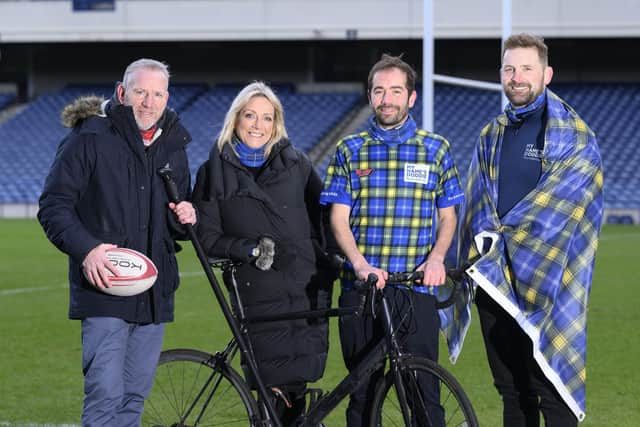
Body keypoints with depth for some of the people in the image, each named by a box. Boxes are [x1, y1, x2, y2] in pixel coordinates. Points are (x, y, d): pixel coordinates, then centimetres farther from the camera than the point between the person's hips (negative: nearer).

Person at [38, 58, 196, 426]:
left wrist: (185, 218, 0)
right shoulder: (89, 139, -4)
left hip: (154, 295, 6)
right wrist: (86, 248, -23)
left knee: (135, 396, 10)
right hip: (104, 290, -6)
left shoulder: (174, 147, 15)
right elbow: (53, 206, -7)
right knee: (105, 396, -12)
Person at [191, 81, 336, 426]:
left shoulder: (295, 163, 11)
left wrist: (331, 255, 4)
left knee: (298, 385, -2)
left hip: (308, 292, 2)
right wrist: (250, 249, -12)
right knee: (278, 388, -7)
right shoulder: (214, 173, 6)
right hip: (259, 297, -2)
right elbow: (207, 237, 2)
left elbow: (323, 213, 17)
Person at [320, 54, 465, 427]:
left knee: (422, 391, -5)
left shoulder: (435, 150, 8)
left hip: (416, 288, -1)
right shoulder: (350, 151, 8)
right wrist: (360, 263, -15)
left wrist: (437, 256, -8)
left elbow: (448, 217, 11)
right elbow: (339, 218, 2)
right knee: (363, 391, 6)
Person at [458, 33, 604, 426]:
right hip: (494, 280, 6)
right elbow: (480, 196, 12)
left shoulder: (573, 136, -3)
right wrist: (485, 232, -9)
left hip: (544, 280, -6)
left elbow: (560, 201, -12)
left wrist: (505, 236, -14)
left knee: (550, 389, -7)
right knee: (511, 390, 11)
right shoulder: (492, 135, 17)